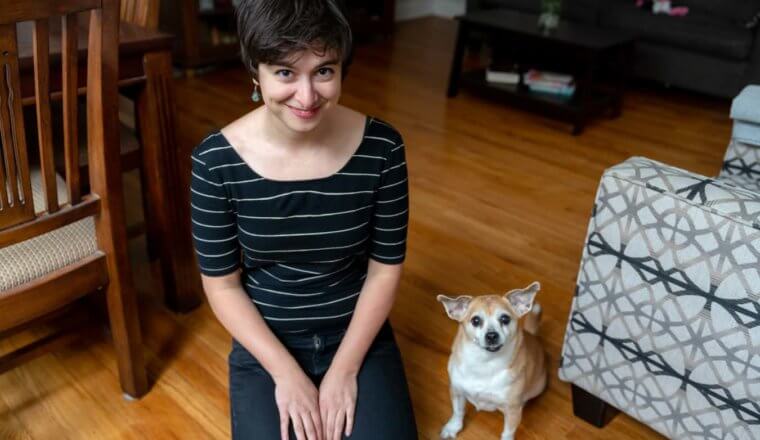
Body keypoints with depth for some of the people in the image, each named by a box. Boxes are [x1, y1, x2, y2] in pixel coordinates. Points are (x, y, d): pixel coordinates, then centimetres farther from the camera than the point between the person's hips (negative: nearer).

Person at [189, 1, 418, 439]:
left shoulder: (381, 147, -15)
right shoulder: (216, 160, -17)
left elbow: (386, 268, -7)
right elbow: (222, 285, -8)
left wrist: (344, 370, -10)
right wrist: (286, 373, -13)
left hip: (361, 337, 1)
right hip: (265, 343, 0)